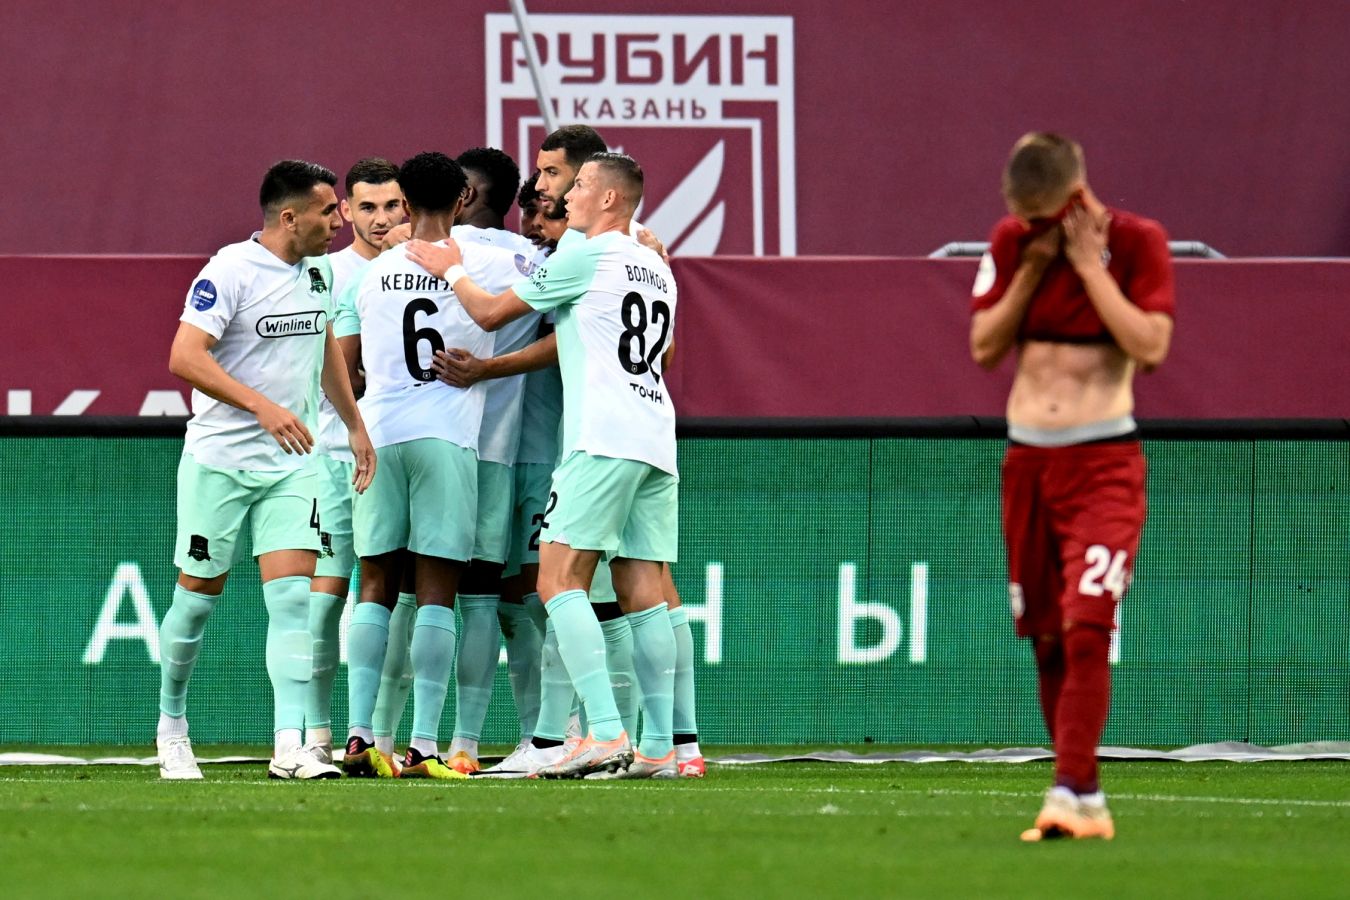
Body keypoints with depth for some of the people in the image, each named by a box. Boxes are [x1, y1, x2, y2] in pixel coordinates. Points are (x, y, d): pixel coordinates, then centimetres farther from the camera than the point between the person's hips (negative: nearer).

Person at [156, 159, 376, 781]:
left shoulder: (318, 272, 8)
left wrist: (354, 425, 25)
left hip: (290, 464, 5)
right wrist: (262, 406, -28)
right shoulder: (230, 271, -14)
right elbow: (185, 357, -22)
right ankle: (171, 726, 25)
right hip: (218, 460, -5)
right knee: (198, 597, 5)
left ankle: (288, 747, -14)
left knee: (293, 596, -9)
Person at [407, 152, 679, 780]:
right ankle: (658, 747, 0)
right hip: (656, 440, 8)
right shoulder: (657, 269, 21)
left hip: (602, 439, -8)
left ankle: (606, 733, -23)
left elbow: (490, 313, 4)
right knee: (641, 591, 6)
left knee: (559, 580, -10)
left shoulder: (585, 257, -3)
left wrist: (451, 269, 24)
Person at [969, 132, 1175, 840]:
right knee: (1047, 640, 5)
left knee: (1086, 628, -18)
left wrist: (1090, 265, -14)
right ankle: (1087, 796, 12)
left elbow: (1151, 345, -16)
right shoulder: (1011, 242, 6)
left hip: (1103, 460, -5)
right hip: (1027, 458, 5)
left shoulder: (1136, 242, -6)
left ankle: (1071, 794, -19)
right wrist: (1032, 270, -6)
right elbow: (984, 346, 4)